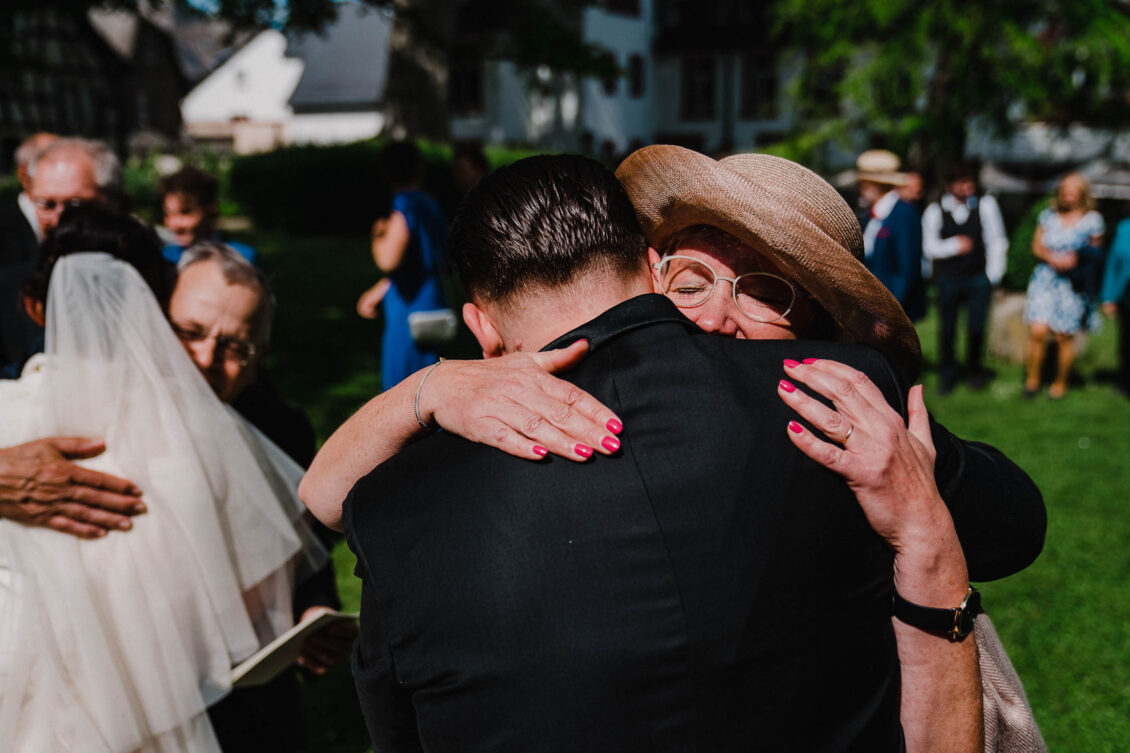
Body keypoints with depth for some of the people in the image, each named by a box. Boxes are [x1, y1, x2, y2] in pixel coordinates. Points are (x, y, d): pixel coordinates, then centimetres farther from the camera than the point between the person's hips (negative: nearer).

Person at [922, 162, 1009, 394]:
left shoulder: (986, 204, -3)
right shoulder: (935, 211, -2)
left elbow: (997, 240, 1)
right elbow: (929, 247, 0)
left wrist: (993, 275, -3)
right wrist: (954, 246, -14)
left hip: (979, 278, 0)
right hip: (948, 277, 1)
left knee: (976, 327, 0)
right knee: (947, 329, 5)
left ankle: (974, 370, 23)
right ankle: (947, 376, 19)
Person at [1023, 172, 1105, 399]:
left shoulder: (1092, 220, 0)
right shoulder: (1048, 216, 6)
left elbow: (1095, 252, 7)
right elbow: (1036, 246, 9)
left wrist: (1075, 258, -12)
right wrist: (1052, 258, -10)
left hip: (1073, 284, -1)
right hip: (1045, 278, 1)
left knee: (1064, 337, 3)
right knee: (1037, 331, -10)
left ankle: (1060, 383, 21)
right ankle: (1032, 380, 7)